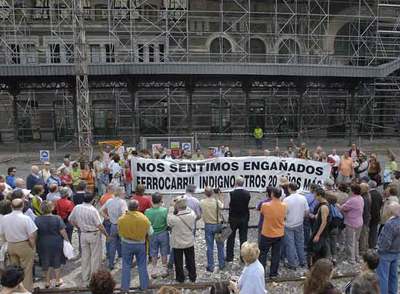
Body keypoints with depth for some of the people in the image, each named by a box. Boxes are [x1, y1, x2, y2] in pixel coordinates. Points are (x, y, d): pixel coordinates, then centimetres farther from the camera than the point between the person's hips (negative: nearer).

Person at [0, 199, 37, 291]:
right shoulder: (26, 218, -21)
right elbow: (32, 236, -19)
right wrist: (32, 247, -3)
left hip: (10, 247, 5)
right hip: (24, 246, -4)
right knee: (26, 270, 10)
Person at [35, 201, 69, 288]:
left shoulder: (37, 220, -10)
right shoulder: (57, 218, -15)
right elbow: (62, 232, -12)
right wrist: (67, 240, 1)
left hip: (43, 244, 1)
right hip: (56, 243, -1)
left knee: (45, 263, 16)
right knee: (56, 261, 15)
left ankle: (47, 281, 27)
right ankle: (57, 280, 26)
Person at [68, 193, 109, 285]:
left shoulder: (77, 208, -4)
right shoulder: (93, 210, -22)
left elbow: (70, 220, 9)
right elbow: (99, 225, -20)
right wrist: (106, 235, -7)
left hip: (83, 234, 6)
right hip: (94, 235, -5)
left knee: (85, 256, 16)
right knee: (95, 257, 8)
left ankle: (85, 278, 27)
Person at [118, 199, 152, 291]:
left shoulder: (121, 219, -16)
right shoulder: (144, 218, -17)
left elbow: (120, 233, -2)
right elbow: (150, 233, -7)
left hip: (126, 244, 0)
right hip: (140, 244, 0)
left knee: (126, 266, 15)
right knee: (142, 266, 15)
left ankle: (125, 287, 21)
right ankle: (144, 286, 24)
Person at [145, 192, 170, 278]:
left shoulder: (147, 212, -15)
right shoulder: (165, 210, -21)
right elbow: (168, 223, -14)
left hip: (152, 235, 1)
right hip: (163, 234, -1)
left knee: (153, 254, 17)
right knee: (164, 253, 15)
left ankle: (154, 271, 27)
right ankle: (164, 270, 26)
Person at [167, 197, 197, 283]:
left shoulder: (174, 218, -31)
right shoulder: (192, 214, -19)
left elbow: (169, 223, -10)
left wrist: (174, 211, -13)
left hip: (178, 244, -3)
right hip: (190, 242, 3)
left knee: (178, 262, 18)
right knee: (190, 261, 21)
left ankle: (180, 278, 32)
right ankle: (193, 277, 35)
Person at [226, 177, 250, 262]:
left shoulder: (232, 193, -17)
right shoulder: (247, 193, -8)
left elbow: (230, 205, -9)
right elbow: (247, 205, 3)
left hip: (233, 218, -2)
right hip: (244, 218, 2)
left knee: (231, 238, 11)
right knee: (243, 238, 11)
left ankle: (229, 257, 18)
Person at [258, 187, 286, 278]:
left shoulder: (265, 205, -21)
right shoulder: (284, 206, -11)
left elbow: (261, 212, -1)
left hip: (267, 234, -3)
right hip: (279, 234, 3)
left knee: (262, 254, 11)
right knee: (276, 254, 15)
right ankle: (273, 273, 24)